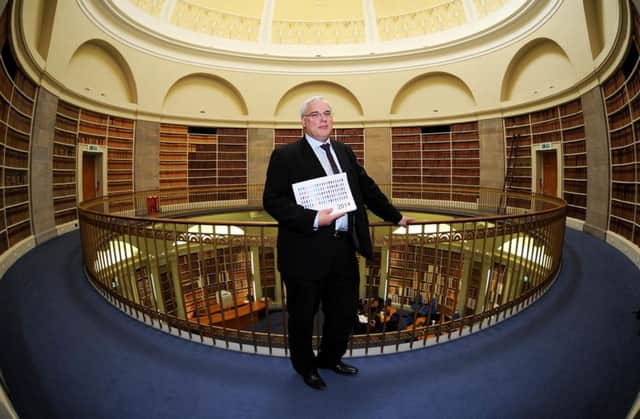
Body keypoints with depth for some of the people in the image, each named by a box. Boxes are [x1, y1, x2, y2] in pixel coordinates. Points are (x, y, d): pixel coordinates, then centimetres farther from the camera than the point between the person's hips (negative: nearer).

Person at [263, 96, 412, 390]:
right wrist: (313, 219, -24)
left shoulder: (344, 151, 12)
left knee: (344, 312, 19)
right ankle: (306, 367, 41)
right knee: (303, 317, 13)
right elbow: (272, 200, -14)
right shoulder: (286, 155, -7)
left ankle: (330, 358, 47)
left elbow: (367, 188, 20)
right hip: (307, 252, -5)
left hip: (344, 249, 6)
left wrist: (395, 216, 25)